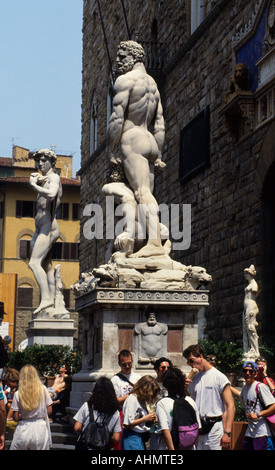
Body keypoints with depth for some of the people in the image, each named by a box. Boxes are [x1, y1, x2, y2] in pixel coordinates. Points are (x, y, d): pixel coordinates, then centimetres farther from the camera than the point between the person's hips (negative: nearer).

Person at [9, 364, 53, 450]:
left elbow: (15, 418, -5)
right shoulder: (43, 390, -3)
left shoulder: (18, 394, -6)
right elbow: (49, 411, 2)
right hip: (40, 428, 1)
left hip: (23, 431, -1)